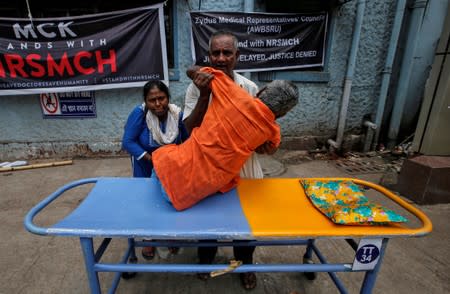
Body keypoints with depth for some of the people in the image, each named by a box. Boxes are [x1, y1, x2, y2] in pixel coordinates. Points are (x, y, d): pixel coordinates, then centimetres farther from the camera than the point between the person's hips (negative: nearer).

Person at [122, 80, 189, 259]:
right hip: (145, 166, -1)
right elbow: (128, 142, -26)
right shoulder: (139, 113, -29)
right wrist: (150, 158, -34)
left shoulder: (177, 113, -23)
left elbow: (188, 140, -12)